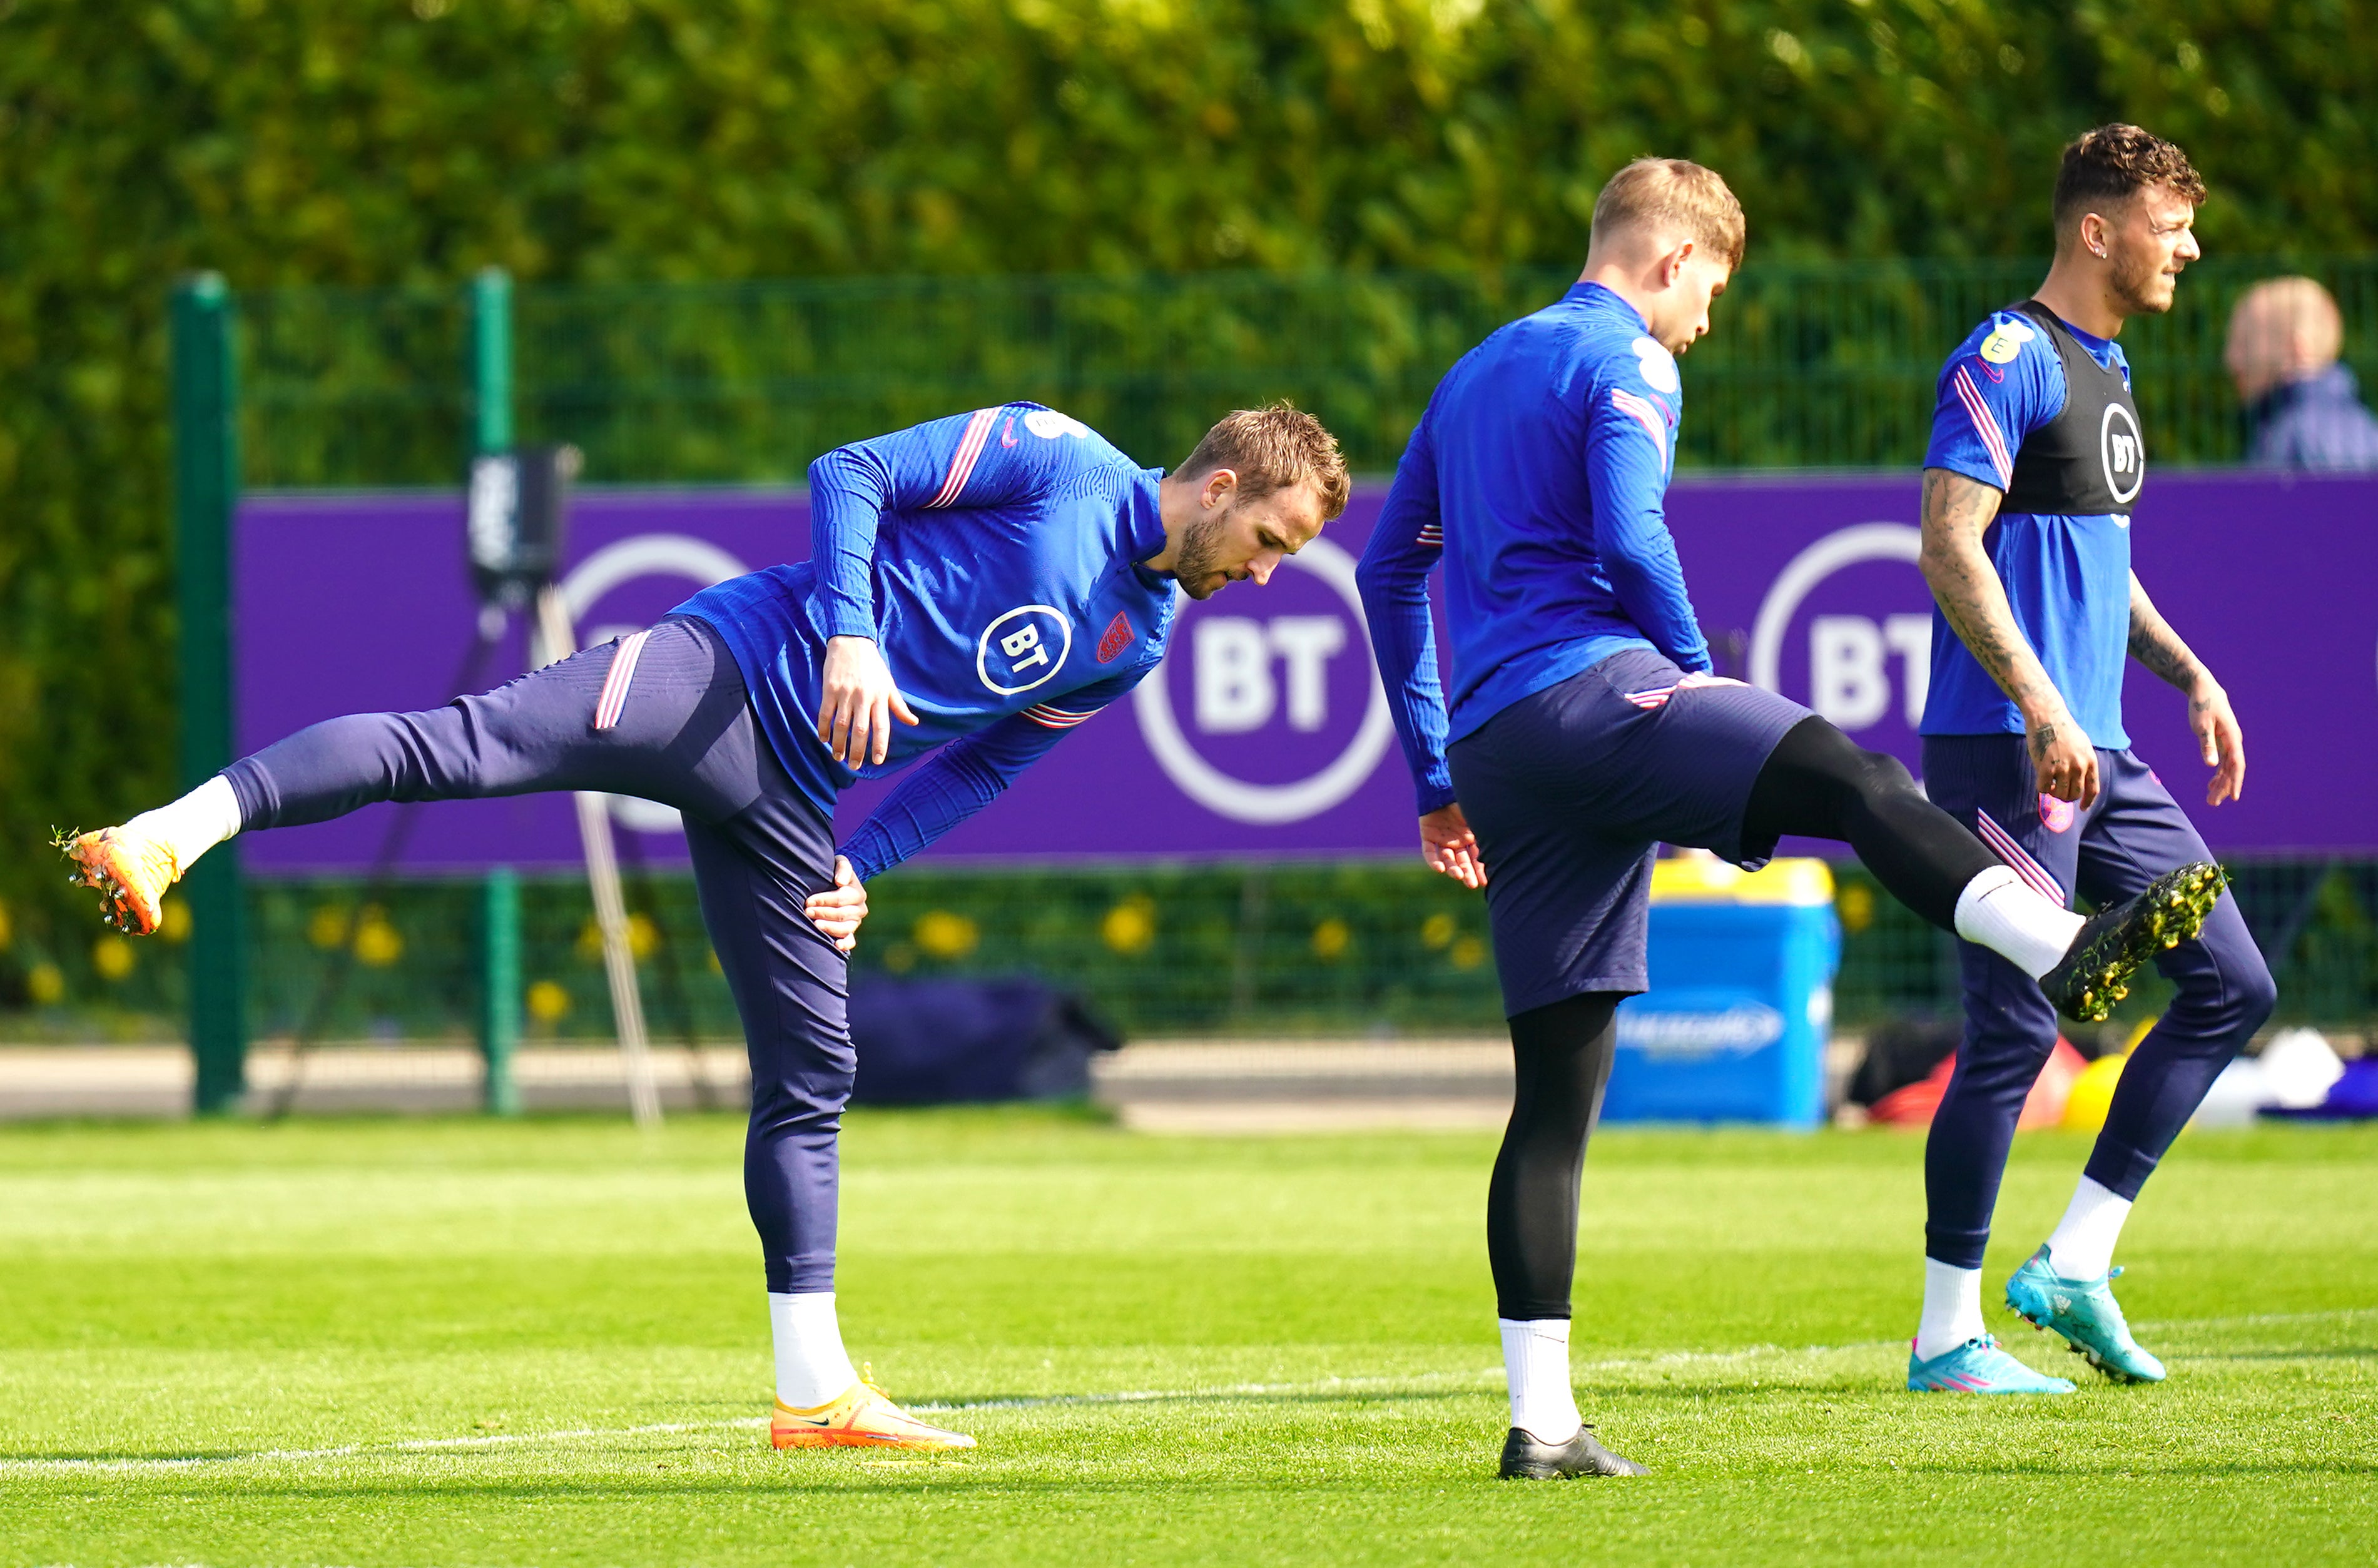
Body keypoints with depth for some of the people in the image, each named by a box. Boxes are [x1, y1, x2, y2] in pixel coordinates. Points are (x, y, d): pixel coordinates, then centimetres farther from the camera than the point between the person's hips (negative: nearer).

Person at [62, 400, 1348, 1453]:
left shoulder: (1139, 638, 19)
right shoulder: (1054, 460, -2)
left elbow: (988, 759, 25)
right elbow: (852, 473, -6)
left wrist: (859, 862, 11)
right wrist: (851, 635, -19)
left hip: (793, 791, 7)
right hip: (734, 671, -7)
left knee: (809, 1074, 7)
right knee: (473, 742, -29)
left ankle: (812, 1390, 12)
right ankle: (170, 836, -40)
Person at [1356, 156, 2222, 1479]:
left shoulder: (1476, 375, 27)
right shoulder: (1626, 366, 2)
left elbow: (1389, 570, 29)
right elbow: (1627, 539, -14)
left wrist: (1437, 778, 32)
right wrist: (1700, 682, 1)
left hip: (1495, 749, 8)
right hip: (1590, 687, -8)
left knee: (1560, 1081, 8)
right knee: (1850, 778, -27)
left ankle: (1541, 1419, 5)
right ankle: (2065, 954, -55)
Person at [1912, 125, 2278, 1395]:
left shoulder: (2104, 372, 18)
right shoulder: (2008, 360, -11)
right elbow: (1950, 547, -19)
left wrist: (2190, 676, 17)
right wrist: (2040, 707, -25)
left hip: (2098, 751, 10)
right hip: (2001, 749, -10)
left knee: (2232, 986, 6)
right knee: (2015, 1031, -8)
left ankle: (2073, 1267, 9)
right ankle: (1946, 1337, -1)